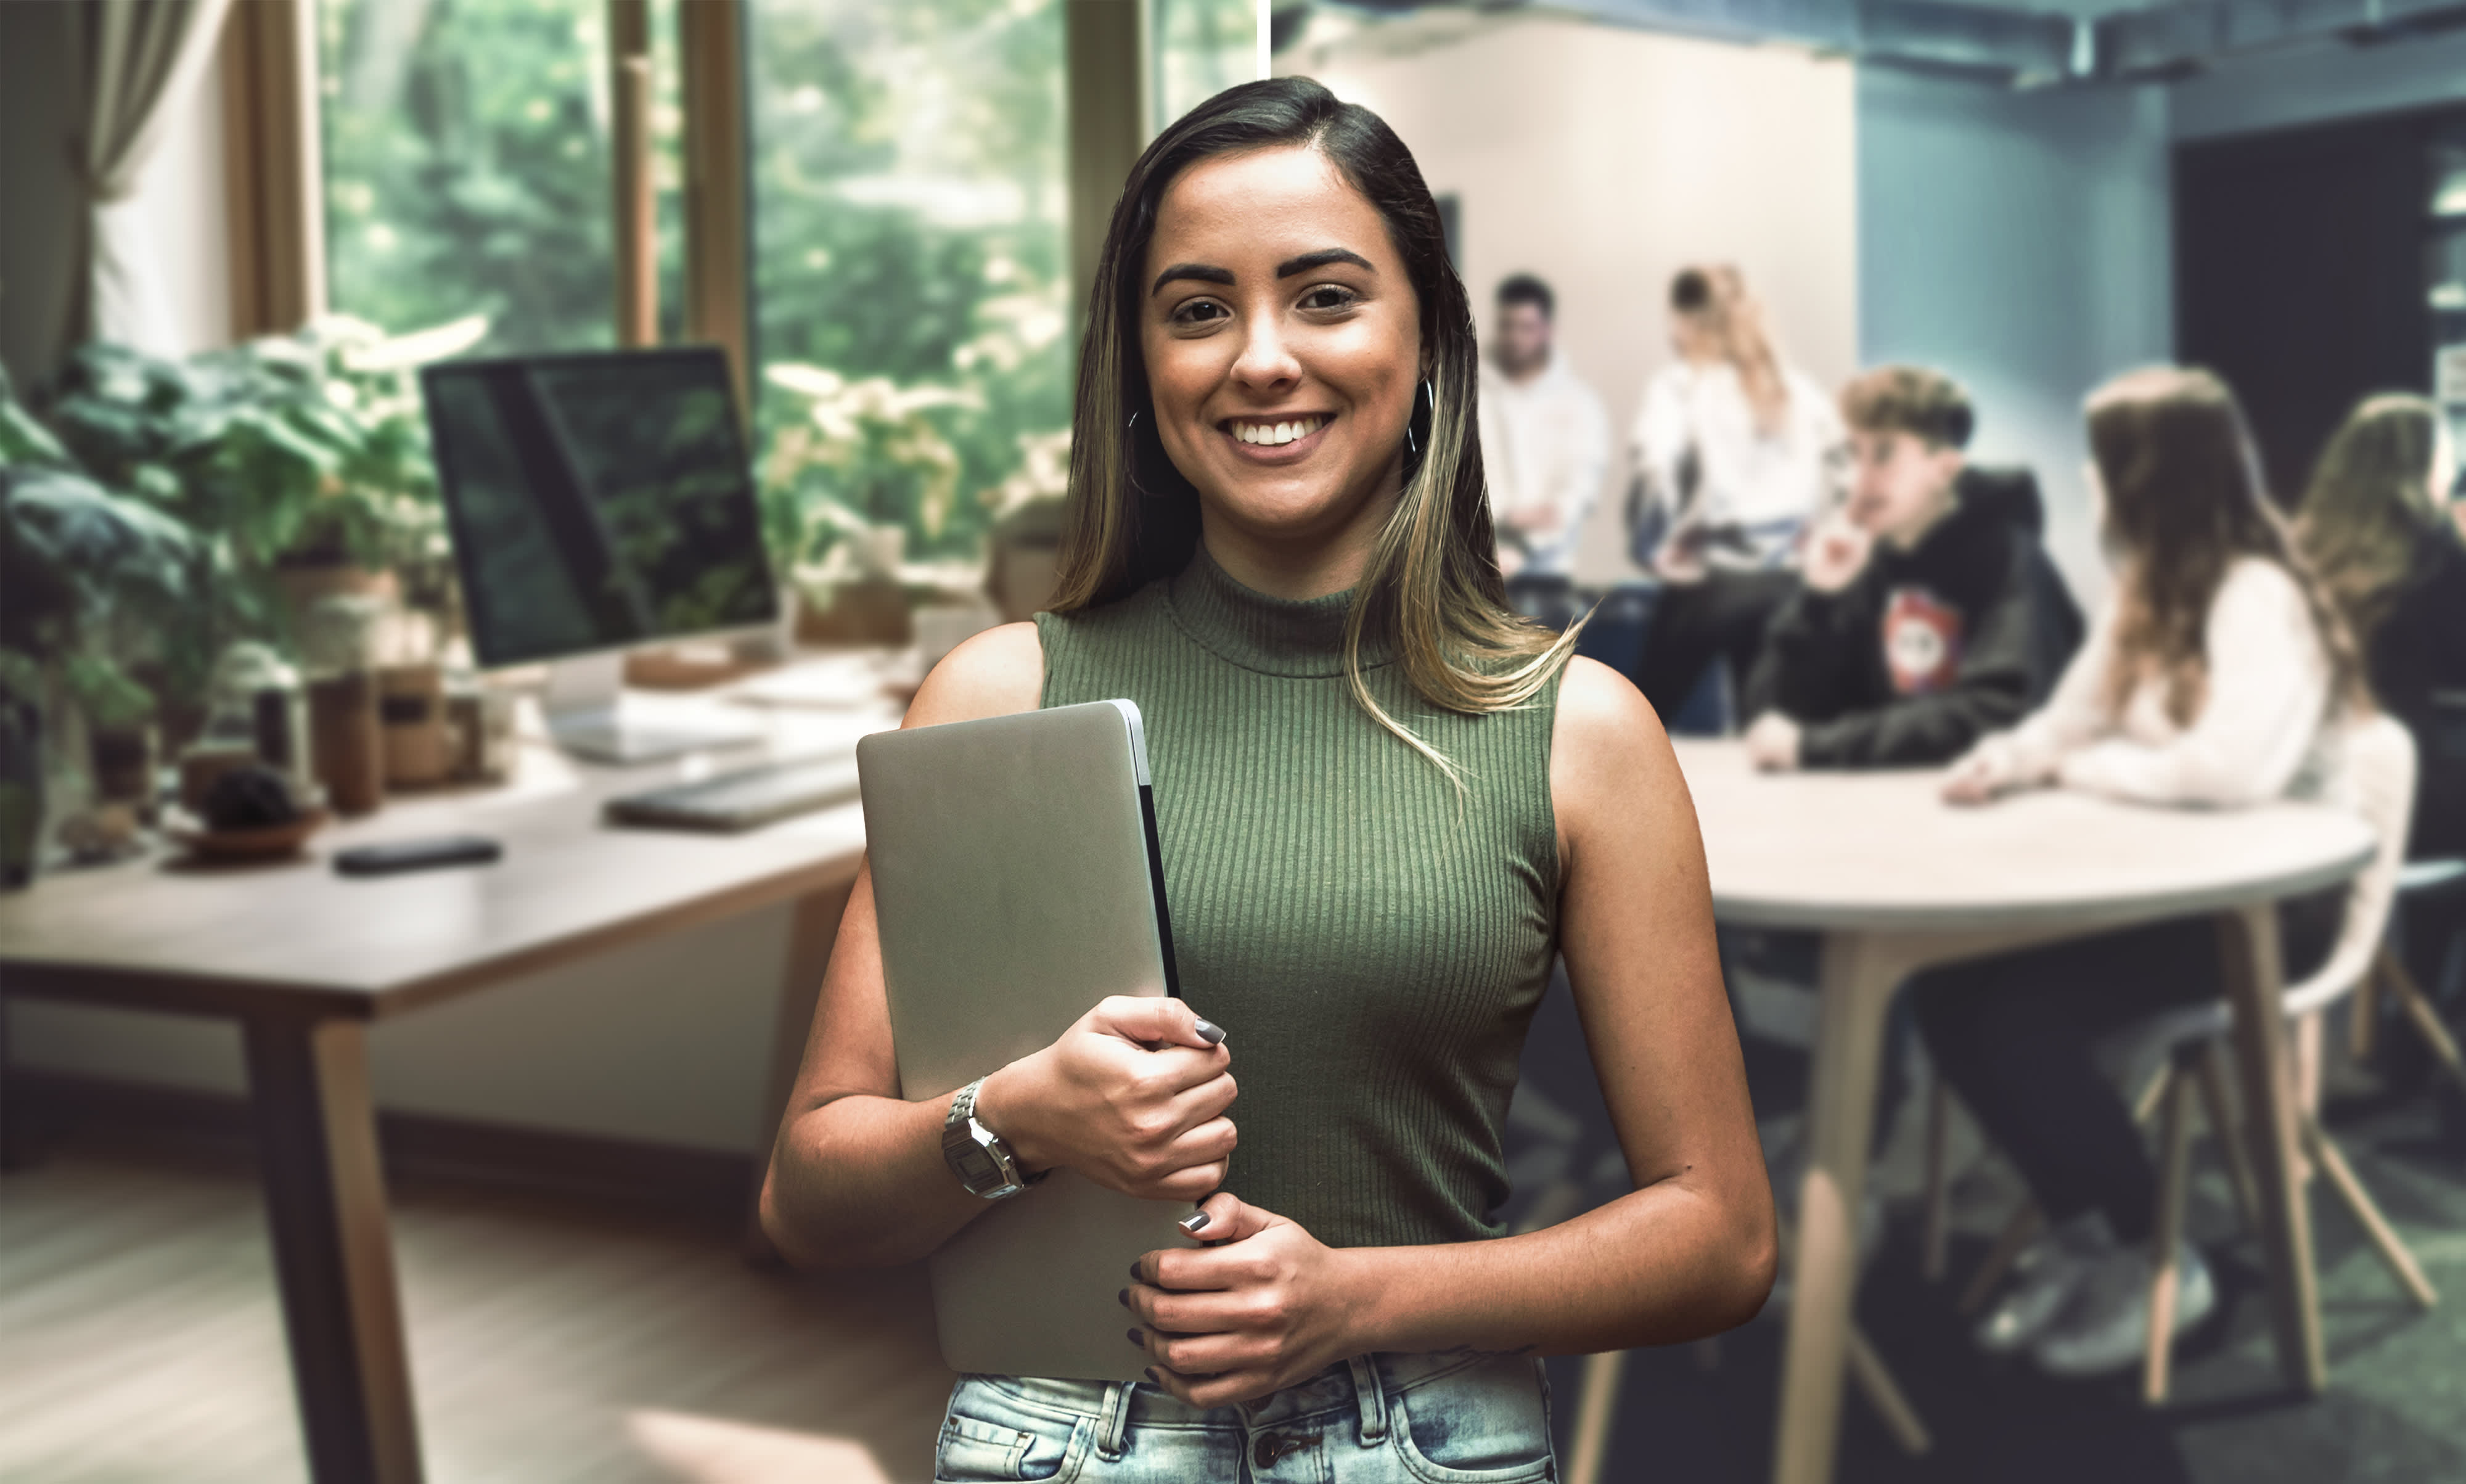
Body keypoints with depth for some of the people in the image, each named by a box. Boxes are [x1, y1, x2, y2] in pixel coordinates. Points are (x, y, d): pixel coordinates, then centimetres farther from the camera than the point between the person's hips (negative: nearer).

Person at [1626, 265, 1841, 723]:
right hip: (1788, 581, 4)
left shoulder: (1678, 386, -2)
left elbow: (1660, 475, -17)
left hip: (1712, 581, -4)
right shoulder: (1803, 392, 13)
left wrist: (1658, 547, -6)